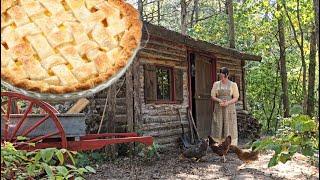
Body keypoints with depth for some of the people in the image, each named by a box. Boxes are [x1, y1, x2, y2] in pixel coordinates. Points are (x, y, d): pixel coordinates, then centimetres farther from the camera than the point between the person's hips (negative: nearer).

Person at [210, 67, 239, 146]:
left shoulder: (233, 85, 4)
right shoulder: (216, 84, 9)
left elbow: (236, 98, 0)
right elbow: (213, 97, 4)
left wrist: (227, 103, -18)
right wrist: (220, 101, -15)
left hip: (229, 109, -1)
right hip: (218, 109, 1)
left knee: (229, 128, -3)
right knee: (218, 128, -2)